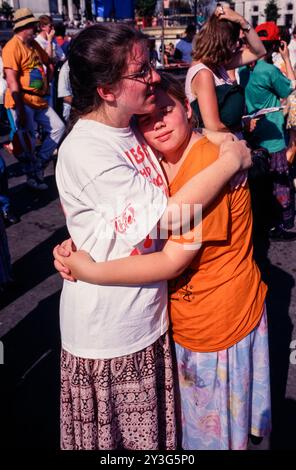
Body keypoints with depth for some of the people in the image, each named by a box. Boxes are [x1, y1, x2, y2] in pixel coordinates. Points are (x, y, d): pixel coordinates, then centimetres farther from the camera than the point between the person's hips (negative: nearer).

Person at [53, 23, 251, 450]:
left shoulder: (134, 131, 1)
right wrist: (231, 160, -16)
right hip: (108, 331, -7)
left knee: (152, 431, 24)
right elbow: (168, 215, -25)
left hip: (150, 315, 7)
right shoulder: (85, 151, -24)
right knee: (112, 436, 17)